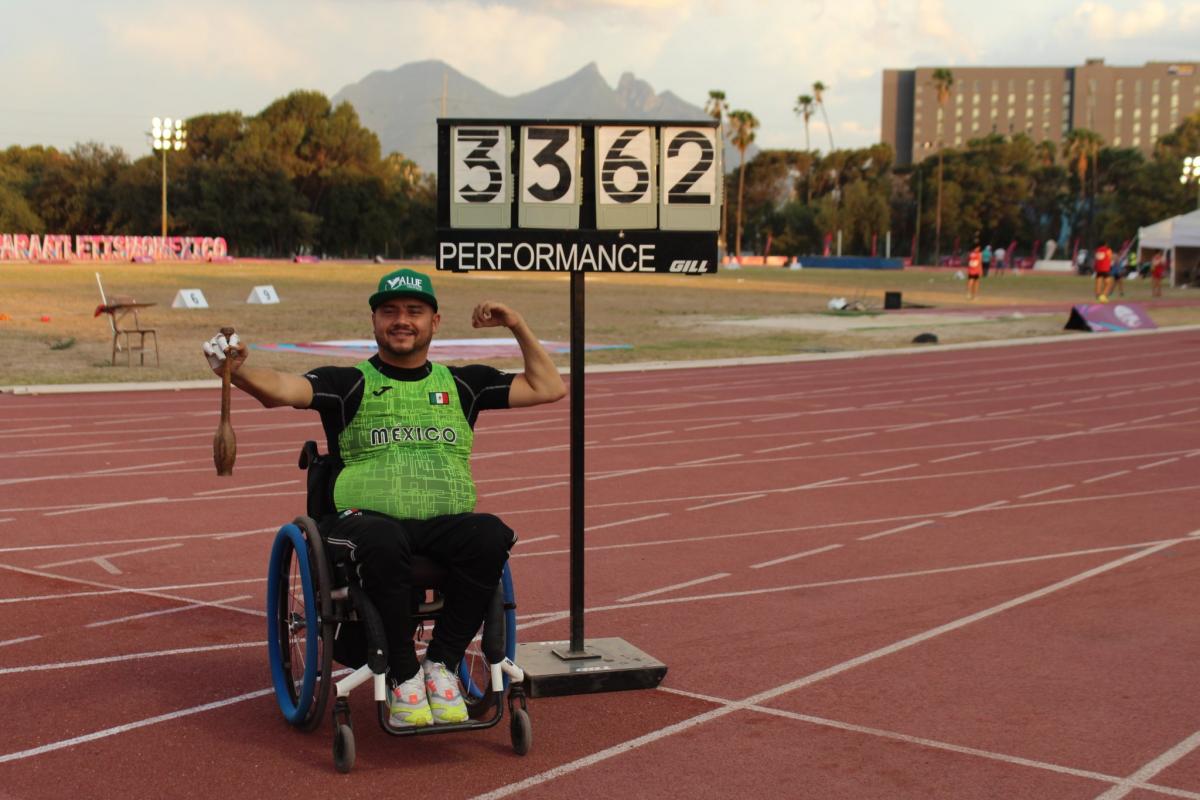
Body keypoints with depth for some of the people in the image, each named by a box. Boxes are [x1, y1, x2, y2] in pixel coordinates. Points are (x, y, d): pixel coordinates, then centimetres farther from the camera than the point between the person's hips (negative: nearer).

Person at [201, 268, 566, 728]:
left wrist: (518, 327, 14)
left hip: (446, 526, 3)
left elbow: (549, 388, 23)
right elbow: (280, 389, -7)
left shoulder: (462, 384, 20)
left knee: (491, 535, -31)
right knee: (383, 542, -39)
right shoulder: (349, 384, 10)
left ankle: (440, 665, -16)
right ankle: (402, 677, -20)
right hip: (365, 517, -2)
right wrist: (237, 370, -28)